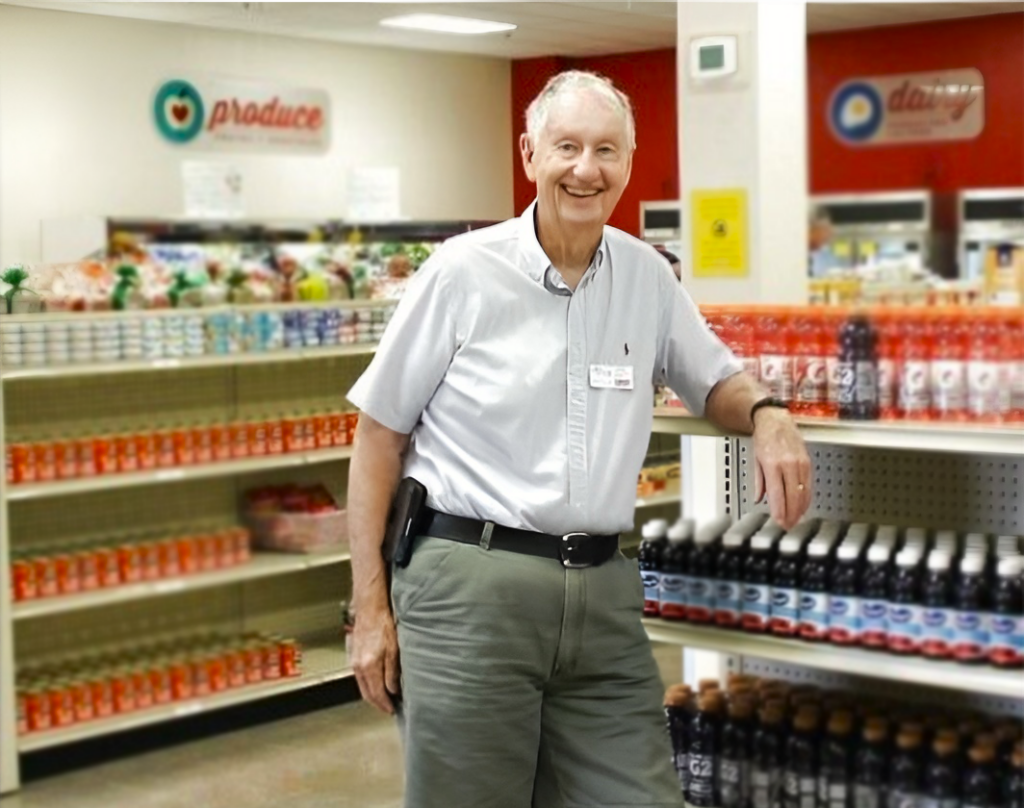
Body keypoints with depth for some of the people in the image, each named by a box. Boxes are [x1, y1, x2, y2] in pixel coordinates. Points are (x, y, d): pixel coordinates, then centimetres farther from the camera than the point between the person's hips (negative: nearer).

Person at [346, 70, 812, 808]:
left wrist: (767, 415, -4)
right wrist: (372, 607, -4)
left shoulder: (647, 275, 8)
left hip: (605, 592, 4)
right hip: (471, 587, -3)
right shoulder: (464, 272, -3)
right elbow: (381, 435, 1)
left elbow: (714, 379, 22)